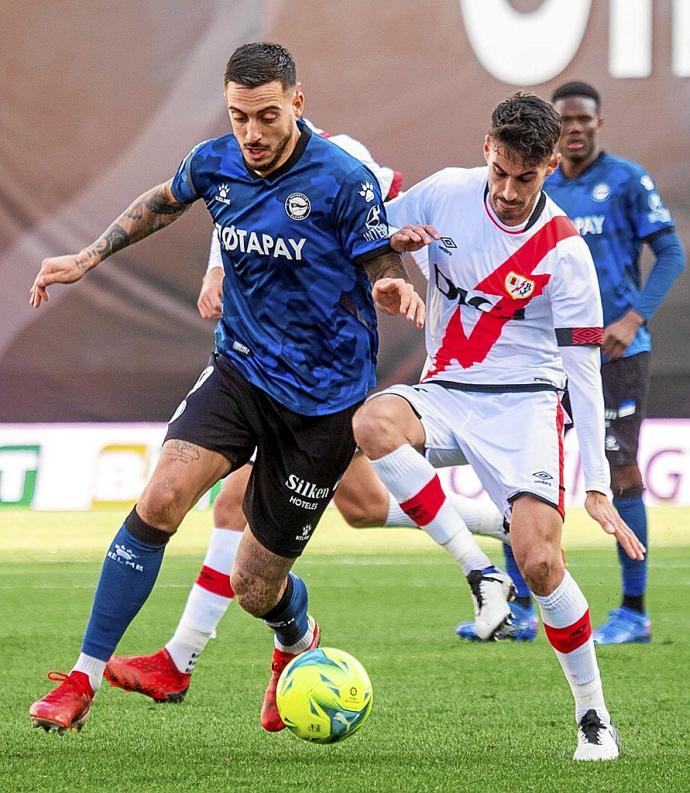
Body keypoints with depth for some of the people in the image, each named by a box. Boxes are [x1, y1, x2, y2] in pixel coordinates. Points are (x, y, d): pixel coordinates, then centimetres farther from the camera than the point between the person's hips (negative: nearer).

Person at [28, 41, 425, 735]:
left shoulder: (343, 181, -17)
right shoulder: (214, 164, -2)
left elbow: (382, 273, -7)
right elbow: (163, 202, 21)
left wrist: (394, 290, -31)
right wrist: (87, 258, 16)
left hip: (322, 400, -4)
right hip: (240, 370, 4)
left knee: (255, 589, 4)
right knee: (161, 500, -22)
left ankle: (298, 643, 43)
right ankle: (84, 679, -14)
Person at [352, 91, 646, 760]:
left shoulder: (564, 253, -11)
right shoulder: (445, 193, -3)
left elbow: (584, 371, -10)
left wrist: (597, 485, -15)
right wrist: (394, 241, -14)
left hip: (524, 403, -3)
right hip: (444, 394, 3)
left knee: (539, 561, -20)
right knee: (373, 422, -33)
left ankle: (593, 715, 1)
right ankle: (478, 572, -23)